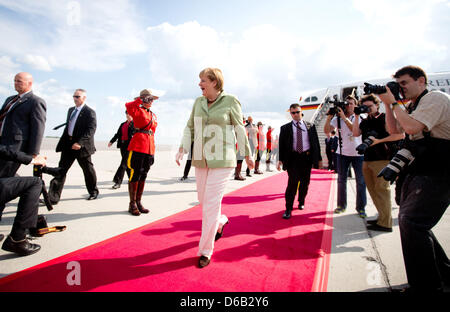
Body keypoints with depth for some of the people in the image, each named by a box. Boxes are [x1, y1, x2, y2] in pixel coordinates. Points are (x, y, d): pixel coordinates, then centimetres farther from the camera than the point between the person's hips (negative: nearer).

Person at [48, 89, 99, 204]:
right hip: (68, 145, 7)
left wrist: (80, 143, -26)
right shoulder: (71, 110, 17)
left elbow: (91, 130, -17)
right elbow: (67, 126, 22)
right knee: (61, 170, 2)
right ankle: (53, 198, 4)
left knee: (88, 170, 8)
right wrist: (63, 142, 14)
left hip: (82, 146, -6)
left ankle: (93, 192, 27)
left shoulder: (90, 112, -8)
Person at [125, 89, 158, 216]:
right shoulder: (138, 110, 1)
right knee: (135, 175, -2)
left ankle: (139, 202, 20)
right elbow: (128, 106, -23)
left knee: (143, 176, 11)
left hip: (149, 148, 7)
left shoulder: (153, 115, 20)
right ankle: (132, 204, 7)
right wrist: (140, 100, -7)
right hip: (138, 146, -7)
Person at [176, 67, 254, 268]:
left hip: (222, 161, -5)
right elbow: (190, 128, 12)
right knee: (203, 200, 14)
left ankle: (205, 251, 8)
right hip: (201, 159, 6)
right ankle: (221, 221, 45)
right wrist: (182, 149, 0)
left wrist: (247, 155, 5)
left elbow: (239, 130, 0)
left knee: (211, 203, -6)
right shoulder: (199, 102, 10)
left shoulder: (230, 102, -4)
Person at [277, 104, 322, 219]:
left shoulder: (310, 126, 9)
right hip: (293, 158, -3)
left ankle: (301, 202, 36)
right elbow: (282, 145, 0)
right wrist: (280, 160, -10)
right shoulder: (285, 128, 3)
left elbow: (316, 142, 9)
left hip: (307, 157, 3)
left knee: (305, 183, 13)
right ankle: (288, 209, -2)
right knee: (292, 182, -11)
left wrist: (319, 159, 6)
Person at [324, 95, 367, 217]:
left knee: (361, 181, 1)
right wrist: (329, 116, -16)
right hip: (342, 153, 2)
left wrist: (344, 117, -22)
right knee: (341, 180, 8)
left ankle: (361, 207, 12)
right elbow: (326, 130, -8)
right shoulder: (337, 118, 3)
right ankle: (341, 205, 19)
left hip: (358, 153, -1)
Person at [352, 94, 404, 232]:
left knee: (381, 189, -8)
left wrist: (379, 140, -16)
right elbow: (356, 133, 3)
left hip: (382, 159, -8)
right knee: (373, 190, 11)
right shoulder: (365, 121, 18)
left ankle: (385, 223, -4)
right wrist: (356, 117, 1)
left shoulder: (385, 118, -2)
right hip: (367, 160, 8)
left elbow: (400, 134, -10)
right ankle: (382, 217, 22)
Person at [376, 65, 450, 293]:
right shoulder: (412, 106, 17)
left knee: (412, 221, -17)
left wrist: (393, 102, -13)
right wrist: (388, 104, 7)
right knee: (408, 220, 13)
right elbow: (394, 129, 17)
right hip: (417, 172, 10)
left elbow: (412, 127, -25)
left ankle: (427, 286, -3)